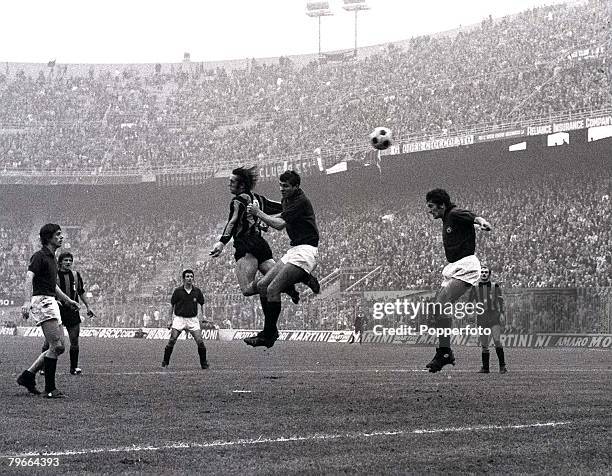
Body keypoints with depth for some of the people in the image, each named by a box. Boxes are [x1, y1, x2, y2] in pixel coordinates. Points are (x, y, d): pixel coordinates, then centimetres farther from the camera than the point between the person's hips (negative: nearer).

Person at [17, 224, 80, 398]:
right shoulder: (39, 256, -10)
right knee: (56, 346, -14)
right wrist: (27, 301, -37)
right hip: (41, 301, -10)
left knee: (59, 347, 8)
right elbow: (29, 277, -24)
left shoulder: (52, 258, 20)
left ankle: (28, 375, 13)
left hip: (51, 303, 10)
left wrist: (67, 300, 36)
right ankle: (50, 389, -10)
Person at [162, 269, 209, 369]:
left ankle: (204, 363, 5)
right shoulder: (178, 291, -1)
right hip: (179, 318, -1)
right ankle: (165, 362, -1)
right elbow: (172, 305, 8)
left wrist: (203, 315, 7)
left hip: (193, 319, 1)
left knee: (200, 341, -10)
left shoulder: (197, 291, 4)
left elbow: (202, 304, 18)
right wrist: (171, 319, 4)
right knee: (172, 340, -13)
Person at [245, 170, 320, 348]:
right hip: (293, 250, 10)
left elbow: (280, 224, -19)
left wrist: (258, 213, -9)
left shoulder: (300, 201, -15)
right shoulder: (287, 200, 14)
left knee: (272, 289, -18)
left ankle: (268, 336, -12)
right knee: (262, 285, 4)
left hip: (305, 251, -10)